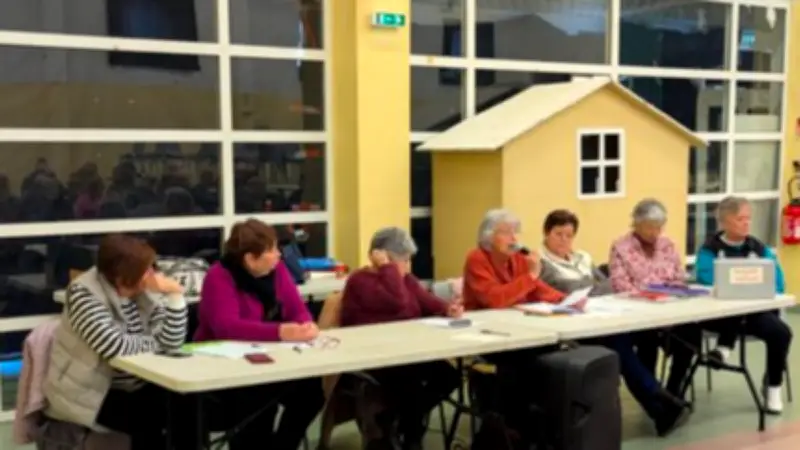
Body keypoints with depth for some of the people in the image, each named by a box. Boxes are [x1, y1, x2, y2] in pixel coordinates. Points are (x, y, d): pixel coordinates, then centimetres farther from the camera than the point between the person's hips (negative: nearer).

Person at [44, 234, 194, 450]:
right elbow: (116, 347, -30)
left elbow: (171, 342, -7)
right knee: (148, 419, -25)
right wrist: (154, 343, -12)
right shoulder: (84, 294, -19)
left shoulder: (144, 292, -1)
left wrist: (175, 296, -19)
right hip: (88, 392, -6)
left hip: (135, 387, 6)